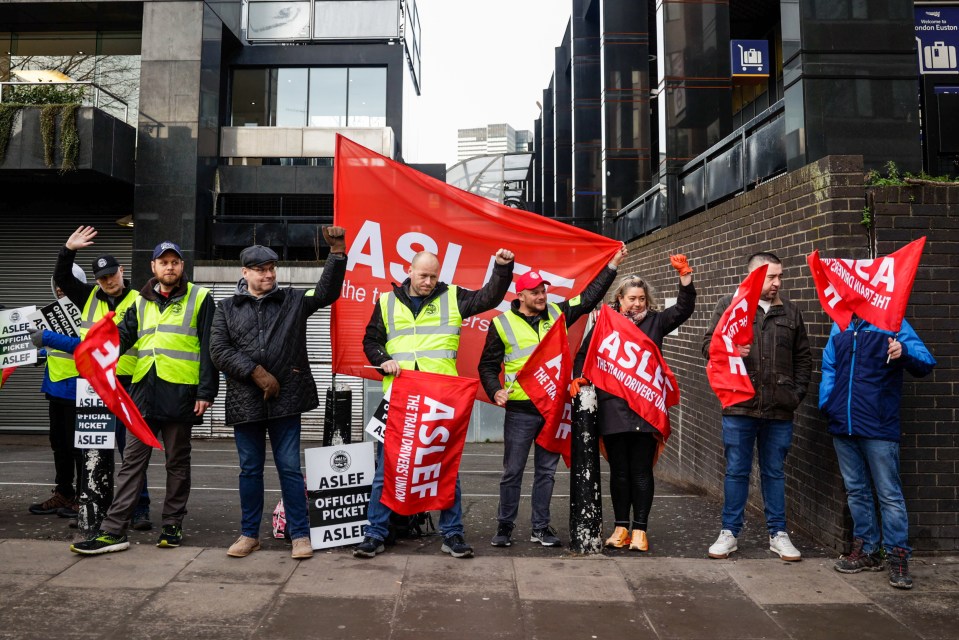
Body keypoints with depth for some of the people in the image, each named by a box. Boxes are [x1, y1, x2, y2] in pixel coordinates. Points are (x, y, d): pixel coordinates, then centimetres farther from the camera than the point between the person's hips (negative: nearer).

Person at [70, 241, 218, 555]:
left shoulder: (200, 298, 1)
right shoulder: (142, 302, 15)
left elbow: (208, 349, -4)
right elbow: (122, 336, 6)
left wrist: (206, 392, -9)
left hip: (180, 392, -4)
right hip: (145, 390, 4)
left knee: (177, 461, 8)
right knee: (132, 461, 5)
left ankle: (172, 525, 20)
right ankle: (113, 531, 9)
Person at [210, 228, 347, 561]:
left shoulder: (293, 300, 9)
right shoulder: (227, 308, 9)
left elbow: (327, 291, 0)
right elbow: (219, 351, 0)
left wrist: (337, 252, -12)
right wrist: (256, 372, -10)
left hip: (286, 399, -1)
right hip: (245, 402, 1)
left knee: (290, 468, 3)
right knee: (250, 469, 12)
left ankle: (300, 534, 12)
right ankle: (249, 534, 25)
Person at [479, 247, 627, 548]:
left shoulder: (557, 314, 9)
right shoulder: (503, 323, 0)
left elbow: (589, 297, 16)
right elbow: (488, 365, 4)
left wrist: (613, 265, 15)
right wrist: (495, 390, -13)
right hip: (520, 410, -3)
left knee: (546, 471, 11)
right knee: (512, 472, 4)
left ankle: (541, 527, 22)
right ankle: (504, 527, 18)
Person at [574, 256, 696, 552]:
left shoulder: (655, 322, 8)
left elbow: (684, 308, 1)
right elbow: (584, 356, 10)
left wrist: (685, 275, -10)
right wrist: (579, 379, -6)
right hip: (613, 409, 0)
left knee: (642, 472, 5)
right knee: (619, 471, 10)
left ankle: (640, 528, 16)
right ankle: (621, 526, 22)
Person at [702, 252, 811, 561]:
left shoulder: (790, 311, 11)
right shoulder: (729, 305, 2)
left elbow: (803, 357, 16)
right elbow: (708, 344, 1)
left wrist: (798, 392, 6)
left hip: (779, 409, 3)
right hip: (739, 407, -2)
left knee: (775, 472, 12)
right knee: (737, 471, 6)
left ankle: (778, 534, 25)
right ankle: (729, 532, 18)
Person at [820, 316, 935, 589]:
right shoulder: (840, 327, 13)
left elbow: (926, 362, -9)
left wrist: (904, 352, -30)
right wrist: (826, 403, 4)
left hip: (879, 428, -5)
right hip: (843, 426, 5)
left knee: (889, 494, 0)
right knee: (856, 492, 14)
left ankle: (898, 556, 11)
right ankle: (867, 550, 26)